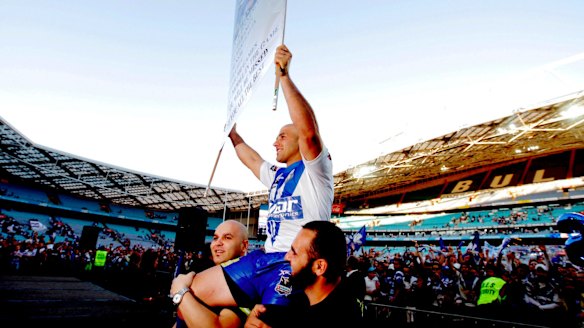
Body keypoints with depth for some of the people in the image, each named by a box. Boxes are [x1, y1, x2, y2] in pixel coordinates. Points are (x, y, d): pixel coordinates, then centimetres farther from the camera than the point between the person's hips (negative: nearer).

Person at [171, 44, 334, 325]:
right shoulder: (277, 175, 24)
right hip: (261, 259, 8)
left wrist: (284, 75, -21)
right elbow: (251, 159, 41)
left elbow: (308, 130, -18)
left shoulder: (314, 170, 0)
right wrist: (232, 133, 51)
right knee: (193, 289, 5)